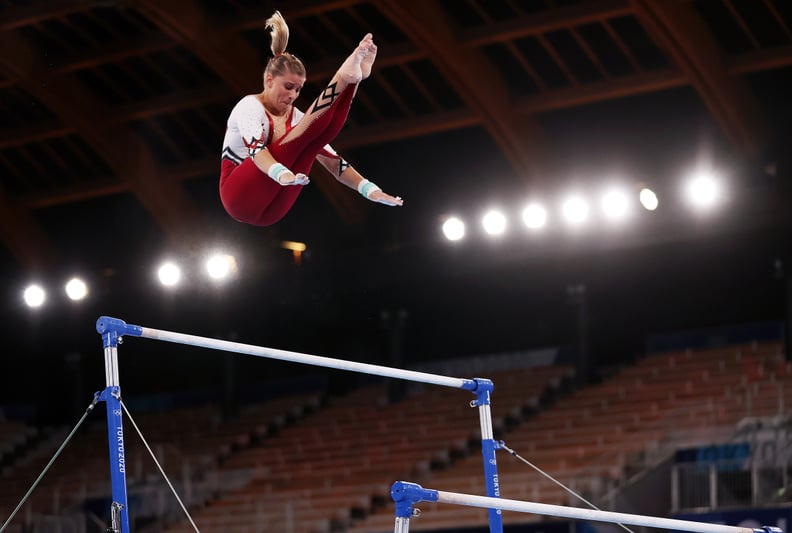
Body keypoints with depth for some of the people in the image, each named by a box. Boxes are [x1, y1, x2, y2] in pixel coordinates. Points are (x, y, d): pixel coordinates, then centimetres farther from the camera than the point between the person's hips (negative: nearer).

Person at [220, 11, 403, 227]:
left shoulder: (295, 116, 13)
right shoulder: (250, 107, -5)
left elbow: (329, 158, 4)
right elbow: (255, 148, -26)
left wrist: (368, 188, -11)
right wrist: (280, 174, -48)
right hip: (241, 197, -5)